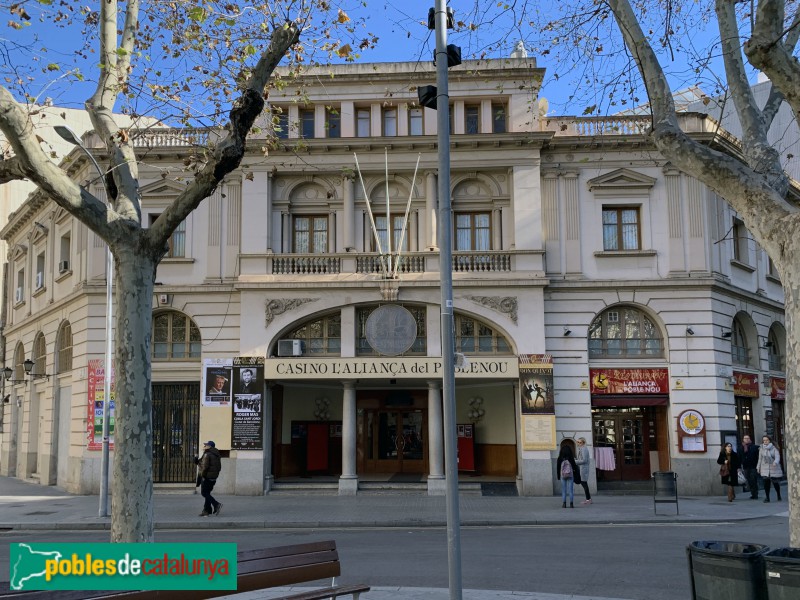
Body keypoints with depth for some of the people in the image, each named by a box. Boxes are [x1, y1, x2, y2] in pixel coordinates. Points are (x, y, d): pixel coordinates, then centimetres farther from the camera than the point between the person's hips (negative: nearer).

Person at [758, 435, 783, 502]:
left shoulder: (774, 448, -3)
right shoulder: (761, 449, 6)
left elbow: (777, 457, -13)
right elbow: (760, 459, 13)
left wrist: (775, 462, -34)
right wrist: (758, 468, 15)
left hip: (774, 469, -2)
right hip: (765, 469, 2)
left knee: (776, 483, 3)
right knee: (766, 483, -9)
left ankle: (779, 496, 25)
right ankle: (767, 497, -2)